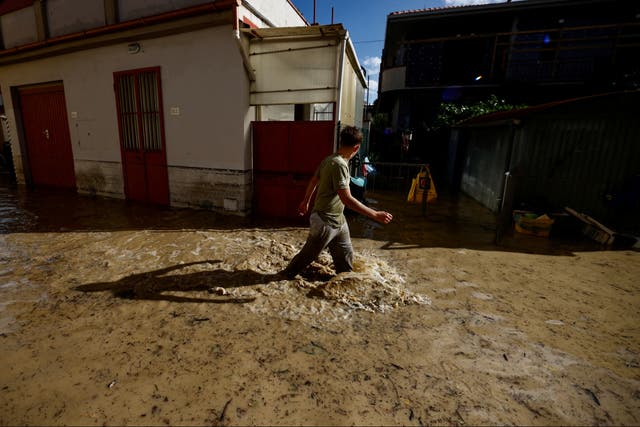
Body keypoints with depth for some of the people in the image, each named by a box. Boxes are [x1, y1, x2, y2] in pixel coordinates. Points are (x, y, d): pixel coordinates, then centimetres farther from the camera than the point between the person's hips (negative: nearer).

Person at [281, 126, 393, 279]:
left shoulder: (330, 159, 4)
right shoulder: (339, 164, -26)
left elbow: (313, 181, 15)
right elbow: (346, 199, -31)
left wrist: (305, 201, 28)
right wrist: (375, 215, -29)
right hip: (324, 221, -9)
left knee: (345, 255, 16)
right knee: (309, 254, 11)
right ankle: (286, 275, 32)